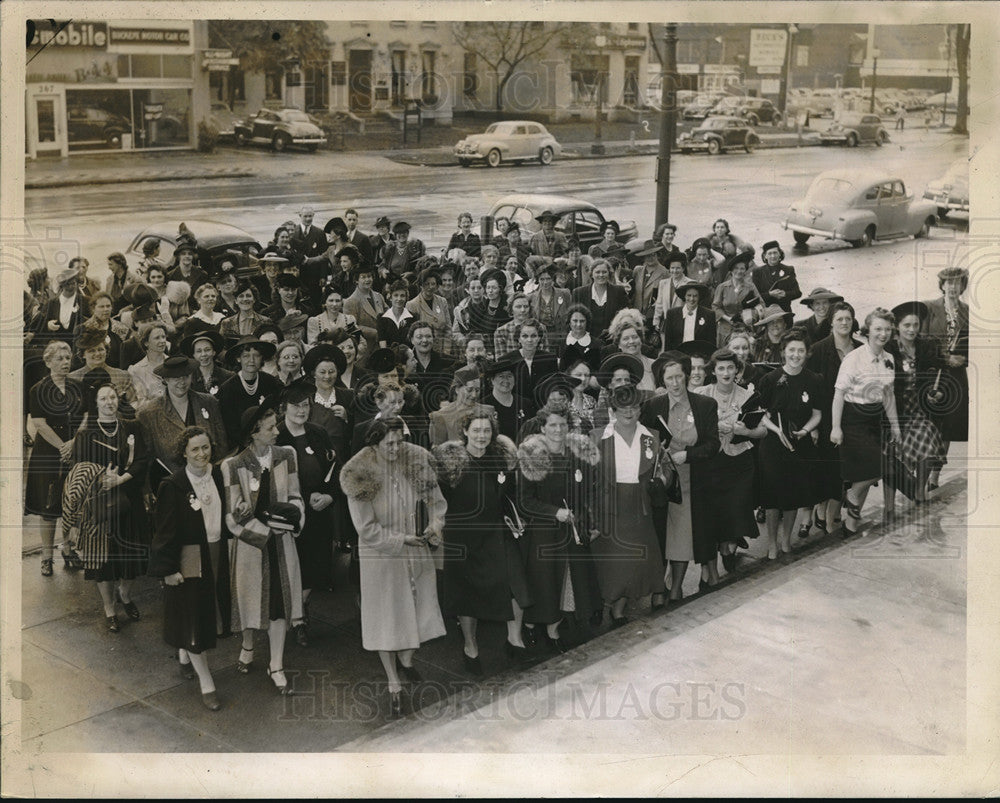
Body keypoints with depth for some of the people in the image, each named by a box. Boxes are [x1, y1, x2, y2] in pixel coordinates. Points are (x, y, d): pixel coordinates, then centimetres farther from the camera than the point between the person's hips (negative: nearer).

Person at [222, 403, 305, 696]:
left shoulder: (286, 455, -3)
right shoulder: (233, 466, -14)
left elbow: (295, 496, 6)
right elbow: (234, 518, -13)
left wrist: (293, 510, -16)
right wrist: (268, 530, -18)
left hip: (281, 541, 3)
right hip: (249, 543, -3)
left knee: (280, 599, 7)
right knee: (251, 597, 14)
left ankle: (276, 666, 20)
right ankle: (248, 647, 44)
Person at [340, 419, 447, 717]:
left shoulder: (417, 462, -8)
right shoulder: (360, 475, -18)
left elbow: (435, 500, 4)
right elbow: (367, 529, -15)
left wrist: (434, 526, -14)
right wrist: (403, 539, -18)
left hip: (417, 554, 4)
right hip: (381, 557, -3)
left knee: (420, 609, 14)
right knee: (386, 617, 7)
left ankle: (406, 659, 45)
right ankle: (394, 685, 23)